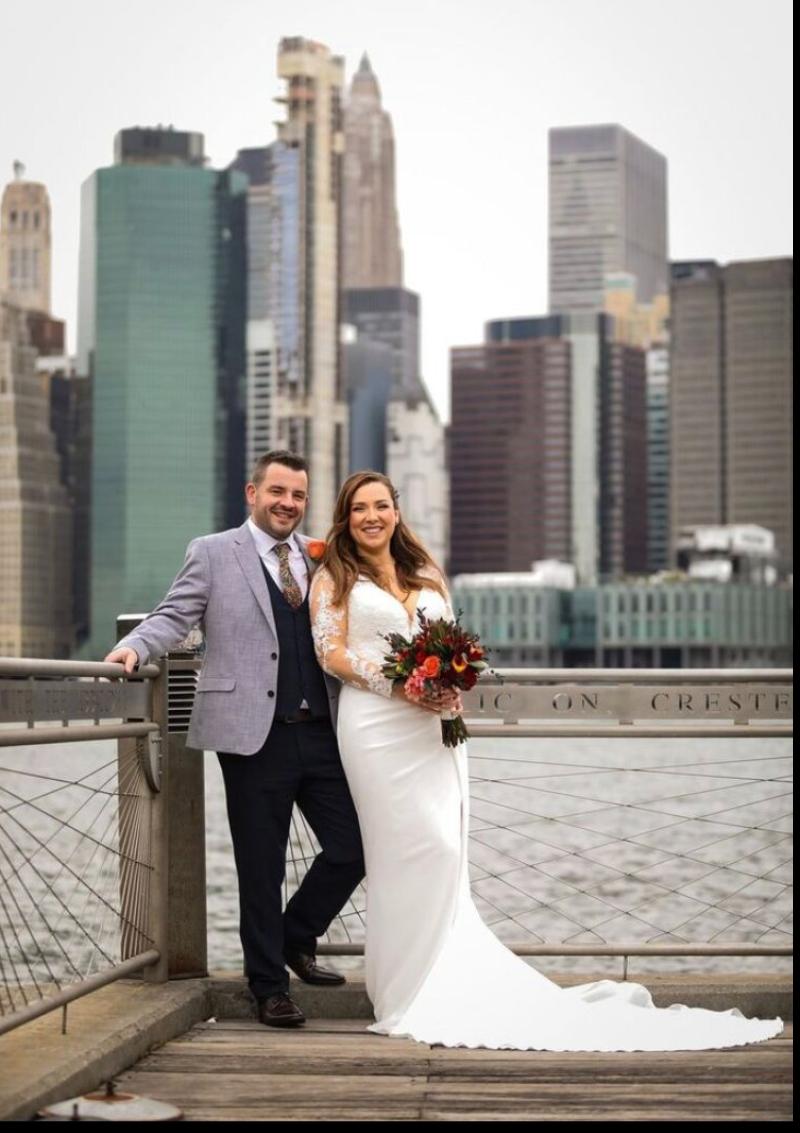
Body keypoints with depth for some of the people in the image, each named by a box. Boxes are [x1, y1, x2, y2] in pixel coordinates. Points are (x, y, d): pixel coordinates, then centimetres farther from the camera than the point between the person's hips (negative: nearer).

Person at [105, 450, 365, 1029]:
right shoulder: (213, 553, 4)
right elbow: (173, 617, -2)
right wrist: (134, 647, -20)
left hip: (323, 733, 4)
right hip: (256, 737, -4)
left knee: (352, 849, 4)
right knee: (262, 868, 5)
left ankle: (296, 939, 29)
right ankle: (269, 985, 19)